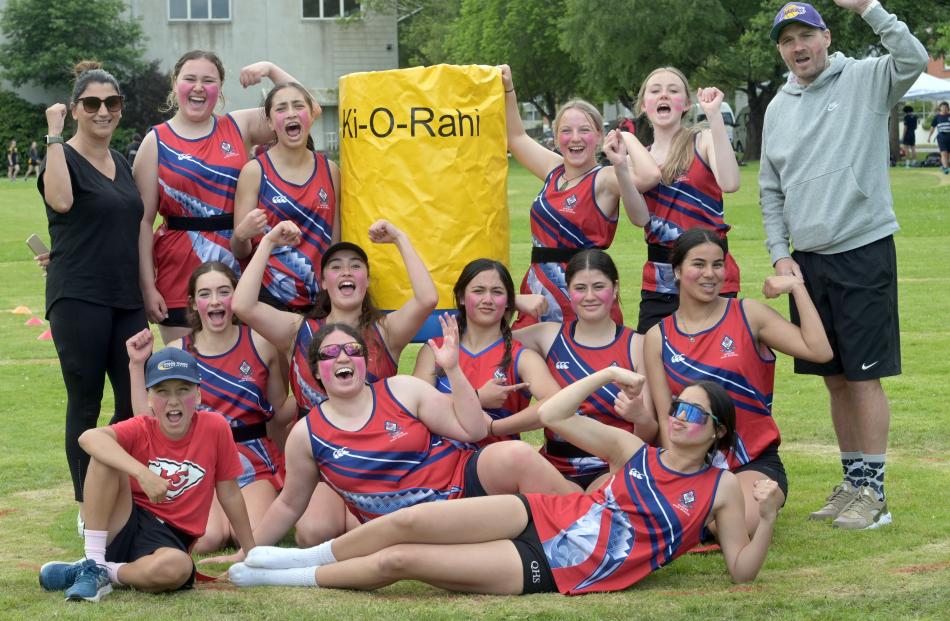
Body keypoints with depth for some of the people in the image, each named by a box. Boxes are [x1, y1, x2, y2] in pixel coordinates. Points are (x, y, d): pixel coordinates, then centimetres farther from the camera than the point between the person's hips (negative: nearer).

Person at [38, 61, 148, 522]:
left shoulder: (121, 163, 17)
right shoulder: (63, 156, -5)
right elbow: (61, 200, -28)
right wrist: (54, 135, -23)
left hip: (125, 298, 7)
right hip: (78, 298, -6)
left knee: (137, 400, 3)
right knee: (85, 402, -1)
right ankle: (86, 505, 8)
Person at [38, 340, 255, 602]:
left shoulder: (215, 427, -6)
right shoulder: (141, 429, -6)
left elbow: (229, 494, 5)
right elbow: (89, 438, -28)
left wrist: (251, 553, 11)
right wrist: (143, 473, -41)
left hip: (169, 538, -1)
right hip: (121, 528, 1)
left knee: (178, 568, -39)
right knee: (106, 456, -25)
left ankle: (106, 574, -13)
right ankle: (93, 563, -21)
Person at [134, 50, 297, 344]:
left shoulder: (239, 126, 8)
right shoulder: (156, 142, 3)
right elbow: (143, 220, 0)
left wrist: (270, 69, -4)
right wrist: (148, 287, -6)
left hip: (238, 271, 2)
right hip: (180, 278, -2)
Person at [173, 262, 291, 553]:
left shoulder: (260, 344, 0)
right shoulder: (178, 352, 1)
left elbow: (280, 414, 9)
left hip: (253, 462, 0)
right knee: (206, 540, -26)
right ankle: (220, 515, 10)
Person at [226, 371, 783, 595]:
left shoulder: (721, 488, 0)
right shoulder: (634, 450, 9)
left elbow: (742, 570, -5)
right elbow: (552, 415, 6)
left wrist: (768, 517, -21)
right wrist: (607, 376, -1)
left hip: (561, 574, -4)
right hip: (543, 518, 4)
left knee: (397, 561, -13)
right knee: (409, 521, -13)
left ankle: (292, 579, 7)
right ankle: (309, 555, 14)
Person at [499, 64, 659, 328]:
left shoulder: (604, 179, -8)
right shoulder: (554, 171, 11)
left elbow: (649, 177, -27)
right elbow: (516, 137, 25)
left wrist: (627, 139, -10)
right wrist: (508, 89, 20)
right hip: (538, 288, 6)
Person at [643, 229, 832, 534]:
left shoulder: (748, 315, 0)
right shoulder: (659, 337, 4)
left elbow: (819, 351, -13)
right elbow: (666, 418, 1)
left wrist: (797, 288, -12)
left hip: (754, 463, -2)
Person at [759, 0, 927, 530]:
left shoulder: (865, 80, -3)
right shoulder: (778, 109, 13)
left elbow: (914, 60, -24)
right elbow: (771, 192, 17)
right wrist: (780, 254, 7)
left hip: (864, 251, -6)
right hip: (807, 260, 6)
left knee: (864, 375, -5)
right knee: (835, 378, 11)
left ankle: (873, 492, 1)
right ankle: (853, 481, 20)